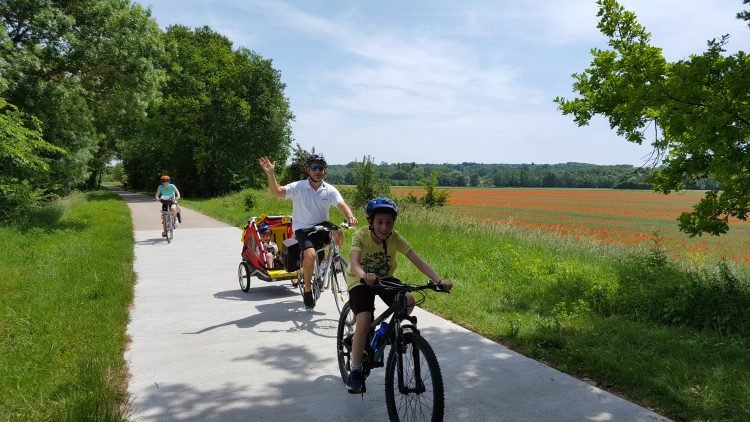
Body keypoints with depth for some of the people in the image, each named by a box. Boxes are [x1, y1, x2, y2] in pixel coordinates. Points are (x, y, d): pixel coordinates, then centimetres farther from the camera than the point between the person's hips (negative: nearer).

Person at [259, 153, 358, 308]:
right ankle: (307, 289, -5)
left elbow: (342, 205, -15)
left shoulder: (330, 190, -3)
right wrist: (270, 174, -37)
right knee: (310, 254, -27)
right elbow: (277, 191, -21)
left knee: (339, 235, -28)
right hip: (303, 228, -3)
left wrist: (350, 217, -37)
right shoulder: (298, 187, -10)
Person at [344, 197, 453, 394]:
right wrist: (364, 276, -64)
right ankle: (355, 372, -7)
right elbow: (354, 262, -41)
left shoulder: (395, 238, -17)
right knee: (364, 320, -24)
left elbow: (418, 262, -24)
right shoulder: (361, 236, -24)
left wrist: (439, 280, -38)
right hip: (360, 281, -3)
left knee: (408, 301, -24)